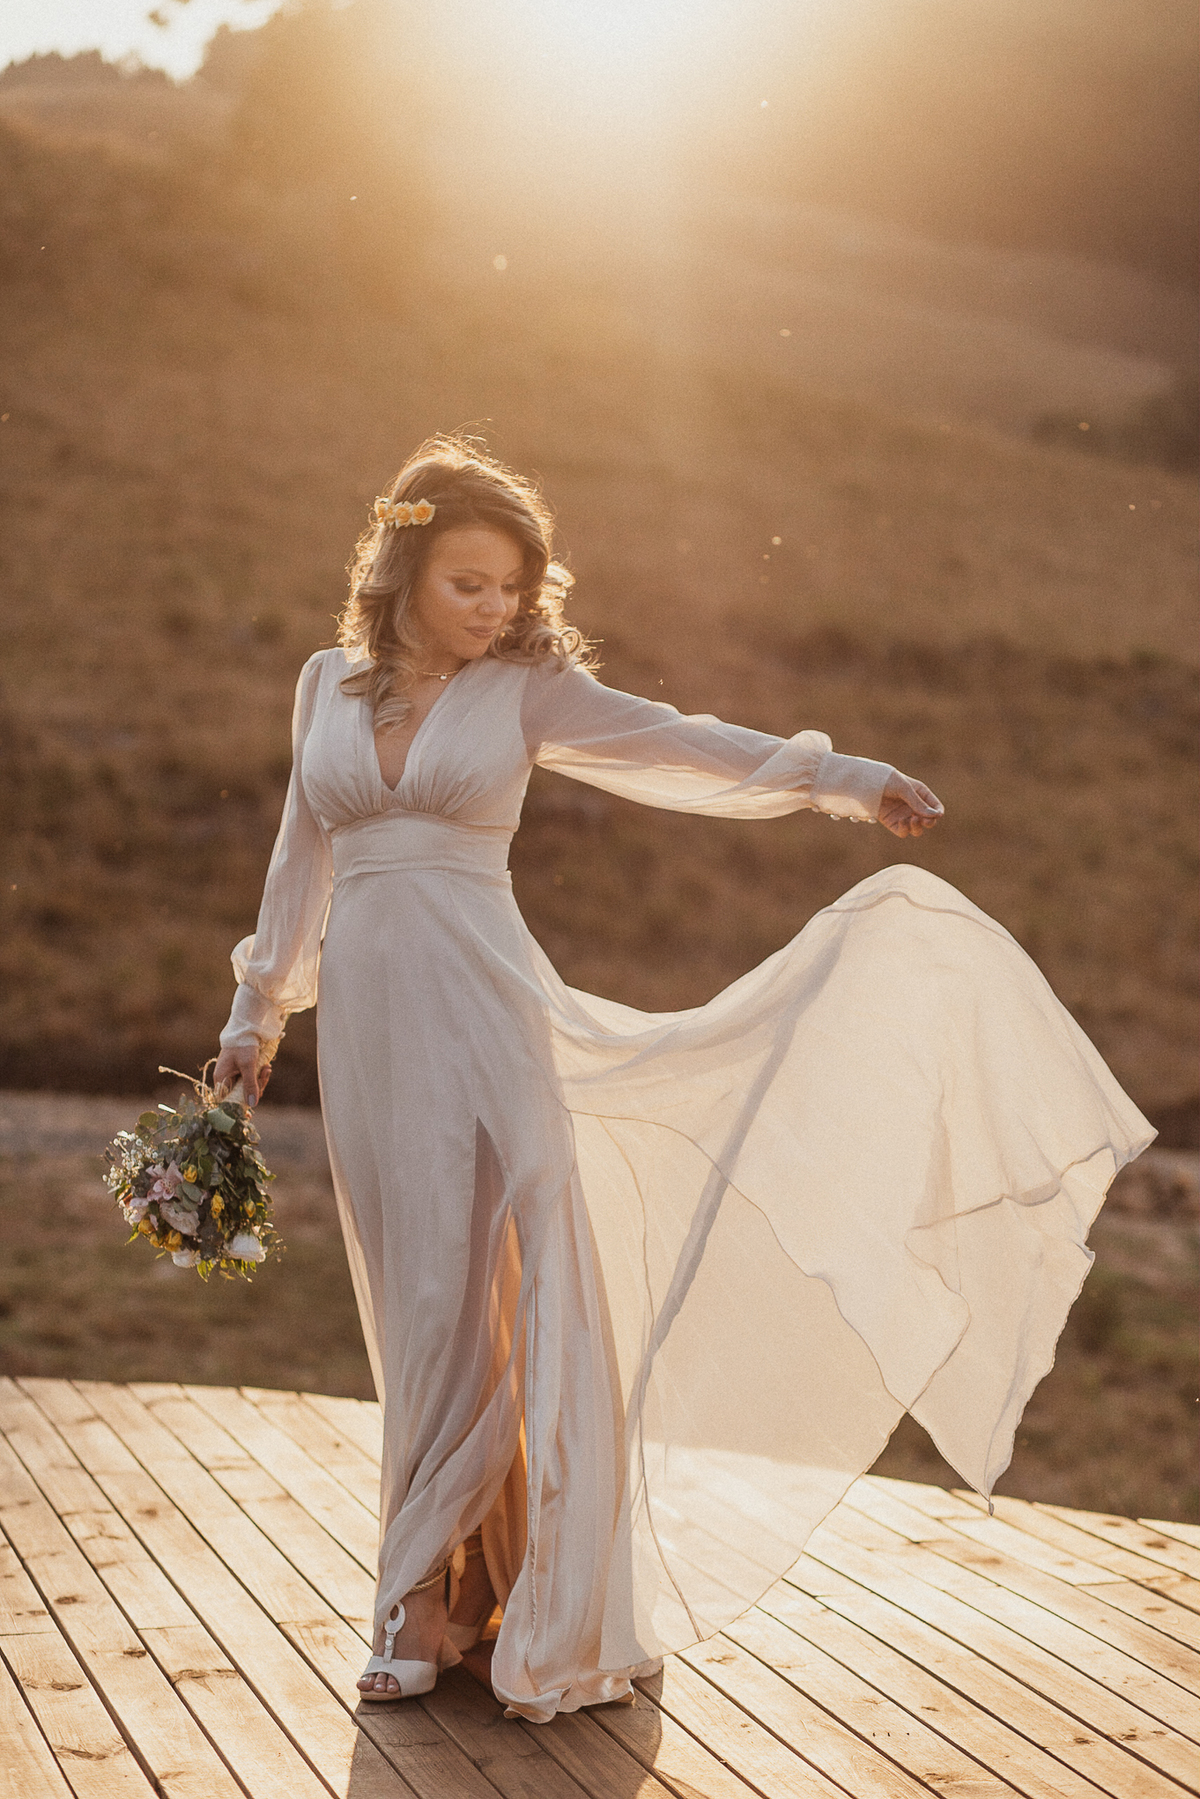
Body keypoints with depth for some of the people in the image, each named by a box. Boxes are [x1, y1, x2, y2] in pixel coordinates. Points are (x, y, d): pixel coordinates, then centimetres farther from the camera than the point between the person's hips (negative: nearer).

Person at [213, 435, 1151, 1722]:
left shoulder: (522, 690, 3)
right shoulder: (327, 685, 10)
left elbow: (678, 746, -5)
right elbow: (302, 857, 19)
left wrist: (849, 779, -15)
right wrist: (255, 1014, 21)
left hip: (480, 1007, -2)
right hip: (367, 1021, 3)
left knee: (474, 1295, -5)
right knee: (416, 1309, 5)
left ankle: (428, 1589, 8)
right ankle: (444, 1581, 16)